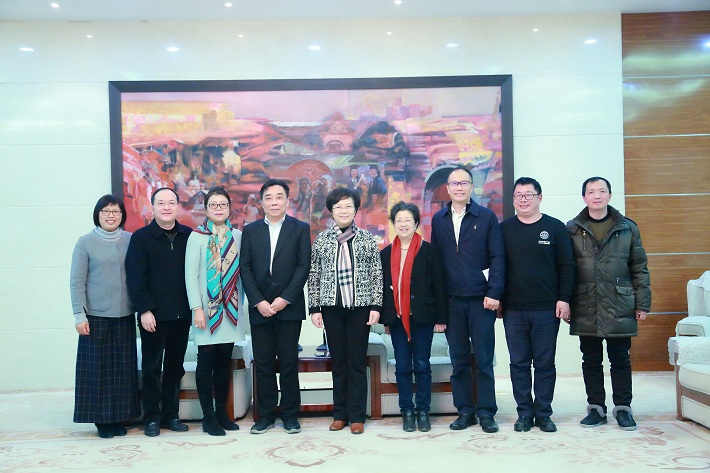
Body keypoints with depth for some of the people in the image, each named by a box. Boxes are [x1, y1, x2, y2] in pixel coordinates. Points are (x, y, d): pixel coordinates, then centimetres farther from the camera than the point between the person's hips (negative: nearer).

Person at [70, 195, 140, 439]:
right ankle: (102, 419, 15)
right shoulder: (85, 242, -2)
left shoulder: (131, 240, 4)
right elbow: (76, 282, -2)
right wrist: (79, 315, -7)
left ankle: (120, 417, 18)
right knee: (98, 368, 3)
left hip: (124, 316, 2)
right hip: (96, 316, -2)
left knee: (123, 368, 6)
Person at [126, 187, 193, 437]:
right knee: (151, 368, 6)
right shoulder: (141, 237, -2)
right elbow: (135, 278, -6)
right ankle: (151, 417, 16)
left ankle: (171, 415, 22)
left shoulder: (188, 236, 5)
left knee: (175, 367, 11)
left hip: (181, 314, 3)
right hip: (153, 315, -3)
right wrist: (145, 310, -12)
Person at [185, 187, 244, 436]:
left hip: (230, 308, 3)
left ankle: (222, 412, 20)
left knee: (225, 361, 9)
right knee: (206, 361, 2)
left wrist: (242, 303, 3)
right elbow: (191, 275, -6)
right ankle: (208, 416, 11)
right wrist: (197, 308, -12)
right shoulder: (197, 236, -2)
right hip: (207, 307, -3)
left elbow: (242, 271, 9)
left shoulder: (237, 236, 7)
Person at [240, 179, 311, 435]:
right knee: (263, 363, 5)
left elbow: (303, 266, -3)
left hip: (289, 306, -2)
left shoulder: (300, 228, 4)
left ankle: (290, 414, 14)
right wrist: (258, 301, -7)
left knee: (289, 362, 3)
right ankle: (266, 414, 16)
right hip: (259, 307, 2)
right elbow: (245, 268, 4)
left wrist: (284, 299, -11)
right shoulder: (250, 230, 9)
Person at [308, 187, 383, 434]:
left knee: (357, 362, 3)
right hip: (332, 308, 1)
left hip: (360, 307, -1)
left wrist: (376, 306, -5)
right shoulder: (321, 240, 6)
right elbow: (314, 276, 6)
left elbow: (377, 275, 2)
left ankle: (357, 416, 11)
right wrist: (314, 308, 1)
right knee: (338, 361, 8)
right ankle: (340, 414, 18)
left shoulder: (367, 239, 3)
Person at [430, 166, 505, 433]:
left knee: (484, 359, 3)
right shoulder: (438, 220, 9)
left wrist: (494, 293, -11)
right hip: (451, 300, 3)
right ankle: (465, 411, 19)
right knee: (459, 360, 9)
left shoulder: (487, 217, 1)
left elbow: (497, 258, -2)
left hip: (481, 299, -2)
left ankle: (486, 412, 13)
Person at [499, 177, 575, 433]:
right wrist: (497, 300, 4)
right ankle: (524, 413, 16)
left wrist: (564, 299, -5)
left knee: (545, 364, 6)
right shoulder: (504, 229, 6)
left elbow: (567, 266, 1)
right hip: (513, 310, 2)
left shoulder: (555, 227, 2)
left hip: (547, 310, -1)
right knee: (519, 364, 7)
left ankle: (543, 414, 16)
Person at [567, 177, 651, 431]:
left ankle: (622, 408, 20)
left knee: (620, 360, 7)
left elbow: (640, 268, 7)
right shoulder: (572, 229, 4)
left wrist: (642, 303, 2)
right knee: (591, 360, 8)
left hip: (619, 307, 0)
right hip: (585, 309, 0)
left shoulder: (627, 228, 6)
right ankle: (596, 408, 20)